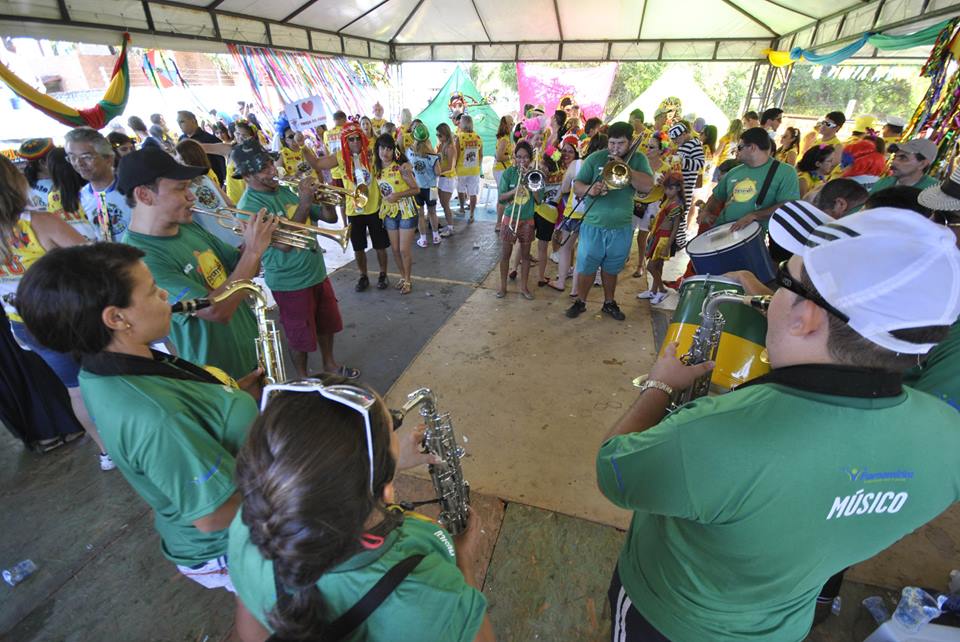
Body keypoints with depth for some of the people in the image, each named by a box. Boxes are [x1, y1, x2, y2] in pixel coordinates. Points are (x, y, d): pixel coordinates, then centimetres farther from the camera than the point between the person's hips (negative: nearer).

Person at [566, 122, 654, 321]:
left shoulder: (638, 159, 2)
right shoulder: (595, 158, -1)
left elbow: (647, 186, -13)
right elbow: (577, 187, -4)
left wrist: (625, 167, -22)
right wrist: (589, 189, -26)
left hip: (622, 227, 1)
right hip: (593, 225, -1)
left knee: (611, 268, 15)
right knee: (586, 267, 5)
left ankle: (609, 303, 32)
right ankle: (580, 302, 23)